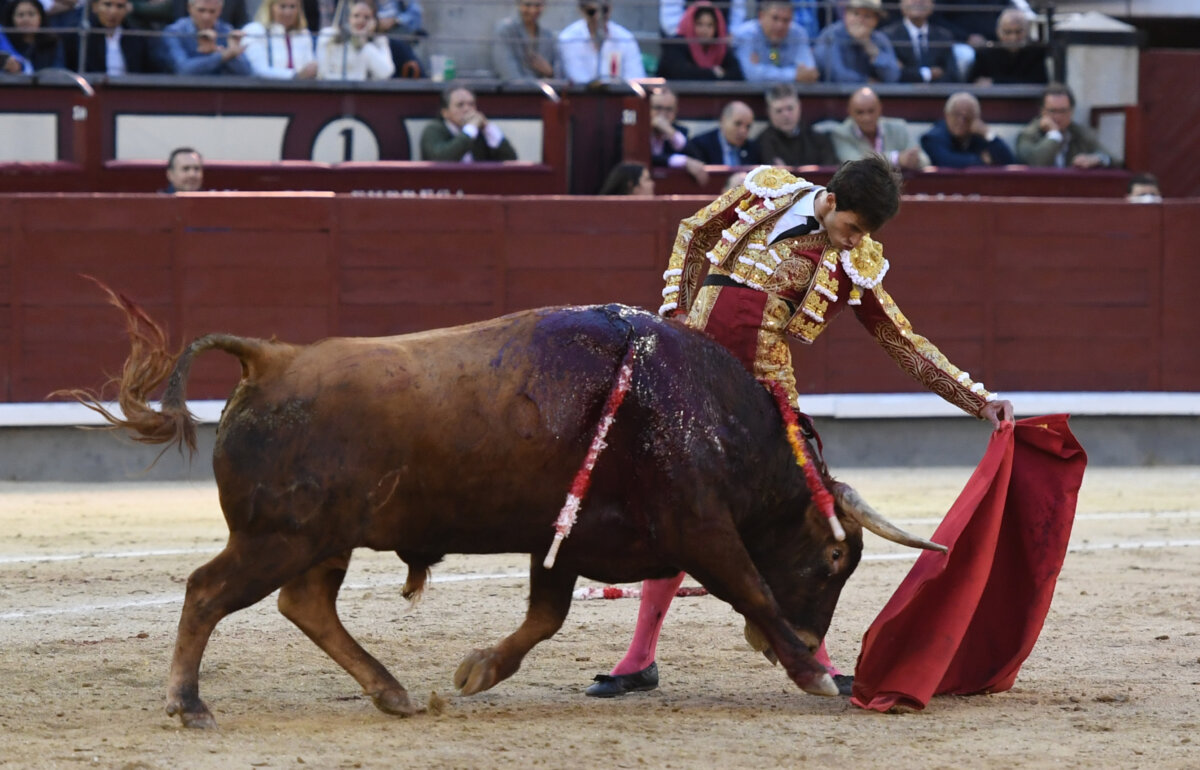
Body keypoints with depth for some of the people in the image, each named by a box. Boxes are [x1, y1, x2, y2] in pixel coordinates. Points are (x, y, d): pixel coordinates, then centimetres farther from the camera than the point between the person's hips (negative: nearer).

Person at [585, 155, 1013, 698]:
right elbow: (692, 235, 14)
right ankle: (640, 659, 11)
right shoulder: (765, 194, 1)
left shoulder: (855, 266, 1)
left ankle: (814, 661, 4)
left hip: (764, 389, 0)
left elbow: (907, 346, 6)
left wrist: (979, 401, 2)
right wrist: (675, 311, 3)